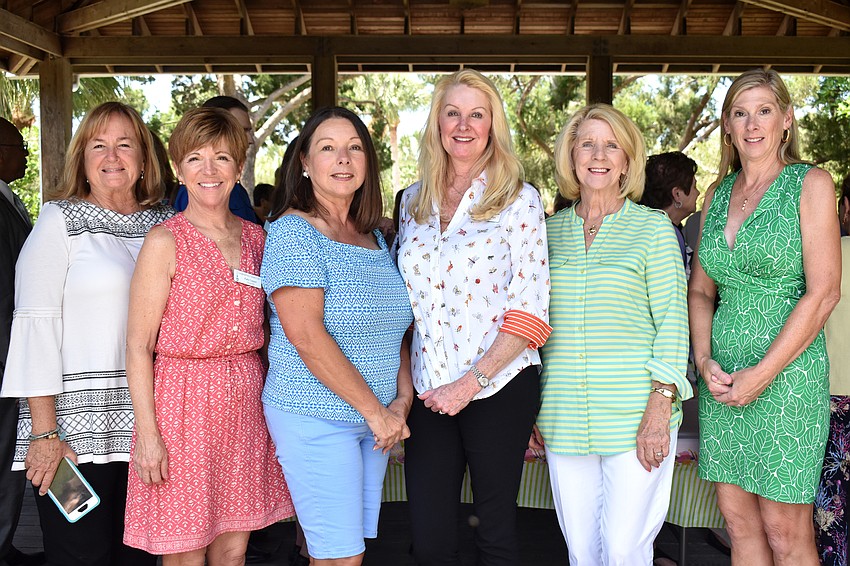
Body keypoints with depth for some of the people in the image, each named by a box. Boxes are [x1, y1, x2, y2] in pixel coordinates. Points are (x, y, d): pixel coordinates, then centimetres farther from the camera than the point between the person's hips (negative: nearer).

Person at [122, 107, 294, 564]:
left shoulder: (256, 238, 9)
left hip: (245, 401, 5)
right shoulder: (165, 242, -7)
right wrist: (147, 432, -13)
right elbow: (139, 346, -8)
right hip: (183, 401, -5)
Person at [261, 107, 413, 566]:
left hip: (374, 420, 7)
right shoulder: (293, 232, -11)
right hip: (314, 419, -7)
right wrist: (375, 410, -15)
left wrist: (402, 399, 1)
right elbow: (306, 336, -19)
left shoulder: (374, 237, 12)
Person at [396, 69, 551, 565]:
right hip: (429, 392, 4)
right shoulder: (414, 201, 10)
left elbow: (531, 306, -9)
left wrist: (471, 383, -15)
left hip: (500, 387, -3)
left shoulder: (518, 198, -4)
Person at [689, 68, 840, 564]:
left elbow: (823, 293, -10)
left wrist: (761, 375, -14)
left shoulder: (811, 184, -2)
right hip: (722, 375, 5)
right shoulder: (718, 193, 13)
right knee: (739, 521, 9)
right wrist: (705, 362, -2)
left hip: (786, 370, -5)